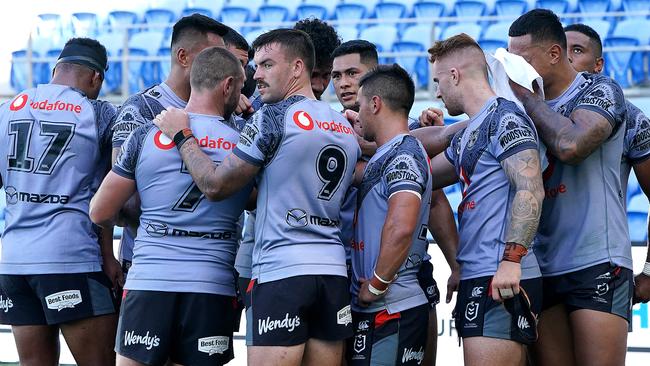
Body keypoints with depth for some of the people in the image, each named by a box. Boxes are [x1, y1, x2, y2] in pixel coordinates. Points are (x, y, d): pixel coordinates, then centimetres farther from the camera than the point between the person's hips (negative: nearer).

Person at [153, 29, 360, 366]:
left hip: (280, 273, -7)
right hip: (334, 272, 7)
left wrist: (181, 134, 5)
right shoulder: (347, 129, 15)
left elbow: (215, 185, -6)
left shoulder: (273, 117, -7)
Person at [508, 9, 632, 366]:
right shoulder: (526, 107, 15)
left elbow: (570, 146, -21)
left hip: (596, 265, -6)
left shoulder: (600, 90, -1)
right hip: (542, 268, 6)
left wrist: (525, 95, -9)